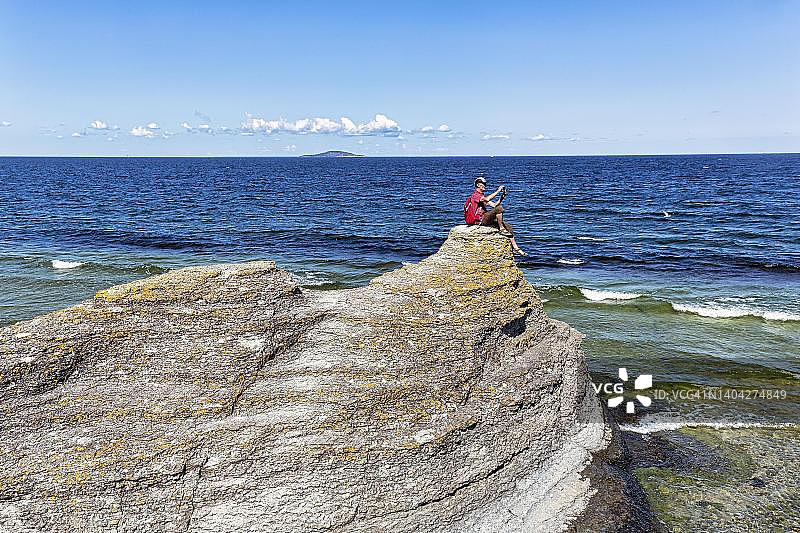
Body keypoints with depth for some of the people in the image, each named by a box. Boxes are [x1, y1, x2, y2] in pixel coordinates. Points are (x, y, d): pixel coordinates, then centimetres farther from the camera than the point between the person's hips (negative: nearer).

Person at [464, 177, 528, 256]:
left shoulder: (482, 196, 24)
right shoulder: (475, 195, -8)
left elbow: (494, 205, 14)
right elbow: (487, 199, -28)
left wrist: (501, 197, -1)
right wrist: (498, 191, -20)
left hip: (485, 219, 9)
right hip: (480, 220, -9)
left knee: (508, 226, 0)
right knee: (499, 208, -25)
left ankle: (515, 248, -1)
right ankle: (502, 229, -14)